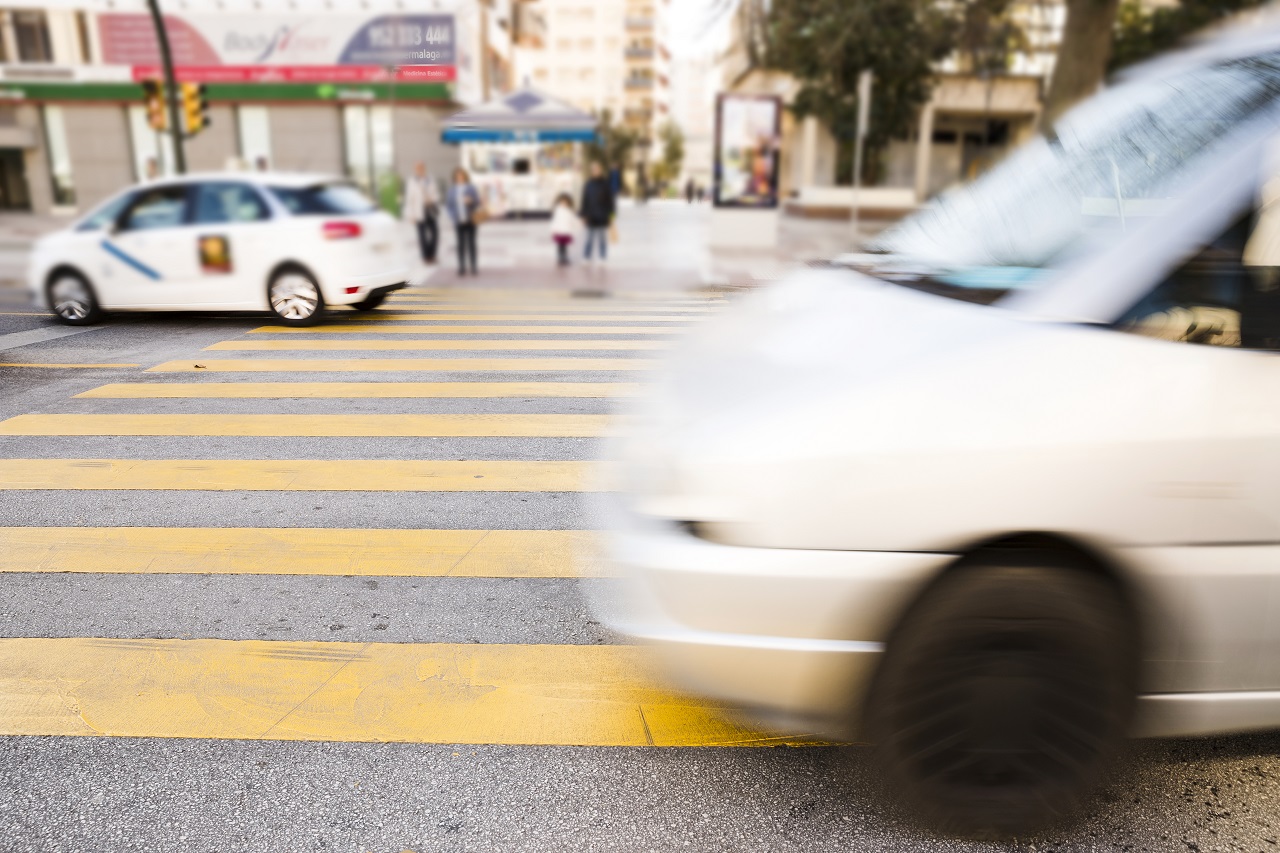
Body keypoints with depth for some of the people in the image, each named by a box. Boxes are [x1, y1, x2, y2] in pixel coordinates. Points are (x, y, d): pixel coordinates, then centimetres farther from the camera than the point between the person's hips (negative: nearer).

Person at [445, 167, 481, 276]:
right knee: (461, 244, 3)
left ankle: (473, 267, 6)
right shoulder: (452, 190, 6)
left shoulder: (471, 187, 0)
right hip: (459, 222, 1)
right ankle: (462, 268, 7)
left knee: (471, 243, 2)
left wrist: (471, 201, -21)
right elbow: (449, 204, 9)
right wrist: (453, 218, -3)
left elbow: (478, 202, 0)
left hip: (470, 221, -1)